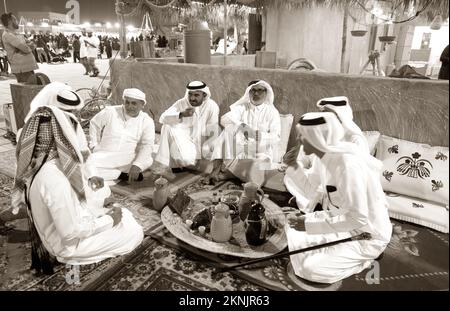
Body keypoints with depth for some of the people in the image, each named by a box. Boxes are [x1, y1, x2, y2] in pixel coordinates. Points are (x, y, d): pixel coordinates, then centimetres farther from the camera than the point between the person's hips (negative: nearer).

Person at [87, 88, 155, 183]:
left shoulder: (147, 121, -6)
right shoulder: (110, 112, -4)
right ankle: (123, 174, -16)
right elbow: (94, 124, 13)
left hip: (128, 159, 0)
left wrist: (137, 166, -29)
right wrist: (94, 145, 5)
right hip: (104, 155, 0)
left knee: (147, 160, -28)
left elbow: (147, 145, -14)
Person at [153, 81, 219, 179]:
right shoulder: (181, 103, -6)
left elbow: (212, 134, -12)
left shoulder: (212, 106, -10)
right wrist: (181, 115, -35)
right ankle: (163, 166, -20)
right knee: (168, 126, -25)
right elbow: (163, 118, -18)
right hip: (180, 141, 2)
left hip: (199, 144, -2)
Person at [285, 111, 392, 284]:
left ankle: (361, 260, 4)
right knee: (293, 228, 5)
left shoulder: (348, 165, -31)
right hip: (347, 222, 9)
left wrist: (310, 224, -27)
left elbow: (358, 218, -31)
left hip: (367, 236, -8)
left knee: (311, 269, -17)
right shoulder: (331, 156, -3)